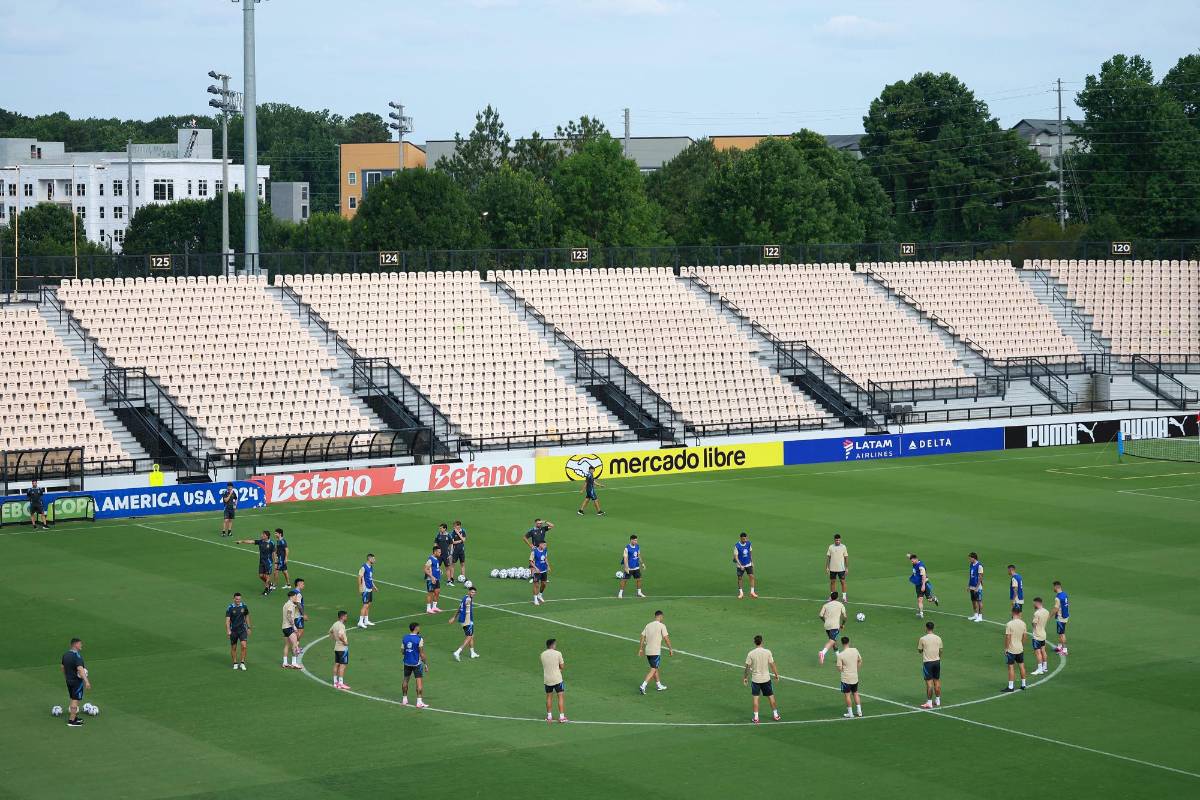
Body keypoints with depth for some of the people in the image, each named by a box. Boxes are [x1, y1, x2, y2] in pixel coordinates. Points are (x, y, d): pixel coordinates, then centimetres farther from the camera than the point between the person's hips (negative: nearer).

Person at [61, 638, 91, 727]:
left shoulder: (65, 654, 6)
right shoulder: (77, 656, -21)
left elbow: (63, 667, 17)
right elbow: (80, 669, -31)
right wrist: (86, 681, -36)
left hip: (69, 680, 8)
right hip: (77, 681, -8)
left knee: (73, 699, 20)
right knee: (76, 700, -2)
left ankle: (74, 717, 29)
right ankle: (71, 720, 0)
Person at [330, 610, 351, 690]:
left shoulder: (335, 624, 8)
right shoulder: (341, 625, -20)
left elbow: (330, 632, 25)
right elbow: (340, 635, -35)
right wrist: (344, 642, -20)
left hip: (336, 647, 9)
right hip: (343, 648, -9)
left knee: (336, 664, 13)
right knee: (342, 665, -5)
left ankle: (335, 682, 17)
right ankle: (341, 683, -5)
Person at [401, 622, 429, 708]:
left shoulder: (405, 638, 1)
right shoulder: (419, 639, -15)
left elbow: (402, 651, 6)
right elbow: (422, 653, -15)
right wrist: (426, 664, -7)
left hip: (407, 662, 5)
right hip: (417, 663, -5)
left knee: (406, 680, 18)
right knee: (419, 681, -2)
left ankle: (404, 699, 25)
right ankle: (419, 702, -6)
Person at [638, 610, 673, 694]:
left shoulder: (648, 625, 8)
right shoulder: (662, 626, -8)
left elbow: (642, 637, 8)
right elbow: (666, 638, -9)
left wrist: (640, 649, 14)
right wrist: (670, 649, 0)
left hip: (647, 651, 7)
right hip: (656, 652, -7)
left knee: (656, 668, 21)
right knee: (653, 670, -4)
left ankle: (658, 685, 30)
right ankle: (643, 686, -16)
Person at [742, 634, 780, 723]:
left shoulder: (751, 654, -10)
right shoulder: (767, 652, -9)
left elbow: (747, 667, -5)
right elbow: (772, 665, -4)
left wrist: (745, 677, 7)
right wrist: (776, 674, 9)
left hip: (755, 679, -1)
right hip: (766, 678, 1)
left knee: (755, 698, 7)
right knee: (771, 696, 14)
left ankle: (756, 717, 5)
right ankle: (775, 715, 23)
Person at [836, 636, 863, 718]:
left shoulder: (841, 655, -18)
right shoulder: (855, 650, -5)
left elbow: (839, 669, -15)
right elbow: (860, 661, 8)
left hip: (846, 678, -4)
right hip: (855, 677, 4)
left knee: (847, 695, 7)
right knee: (855, 693, 19)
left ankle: (850, 713, 13)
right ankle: (859, 711, 23)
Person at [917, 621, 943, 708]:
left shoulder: (922, 639, -11)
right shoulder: (938, 638, 2)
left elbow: (920, 651, 1)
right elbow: (940, 651, 9)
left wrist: (918, 643, 20)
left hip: (927, 662, -5)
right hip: (937, 661, 5)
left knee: (929, 682, -3)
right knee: (937, 681, 13)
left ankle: (929, 703, -1)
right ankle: (938, 700, 21)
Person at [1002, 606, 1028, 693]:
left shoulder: (1009, 624, -18)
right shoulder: (1023, 623, -1)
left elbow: (1008, 638, -16)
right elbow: (1024, 637, 8)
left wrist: (1006, 649, -6)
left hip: (1011, 649, -5)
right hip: (1020, 649, 5)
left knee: (1010, 667, 0)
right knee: (1022, 666, 14)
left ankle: (1010, 687, 1)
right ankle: (1023, 685, 23)